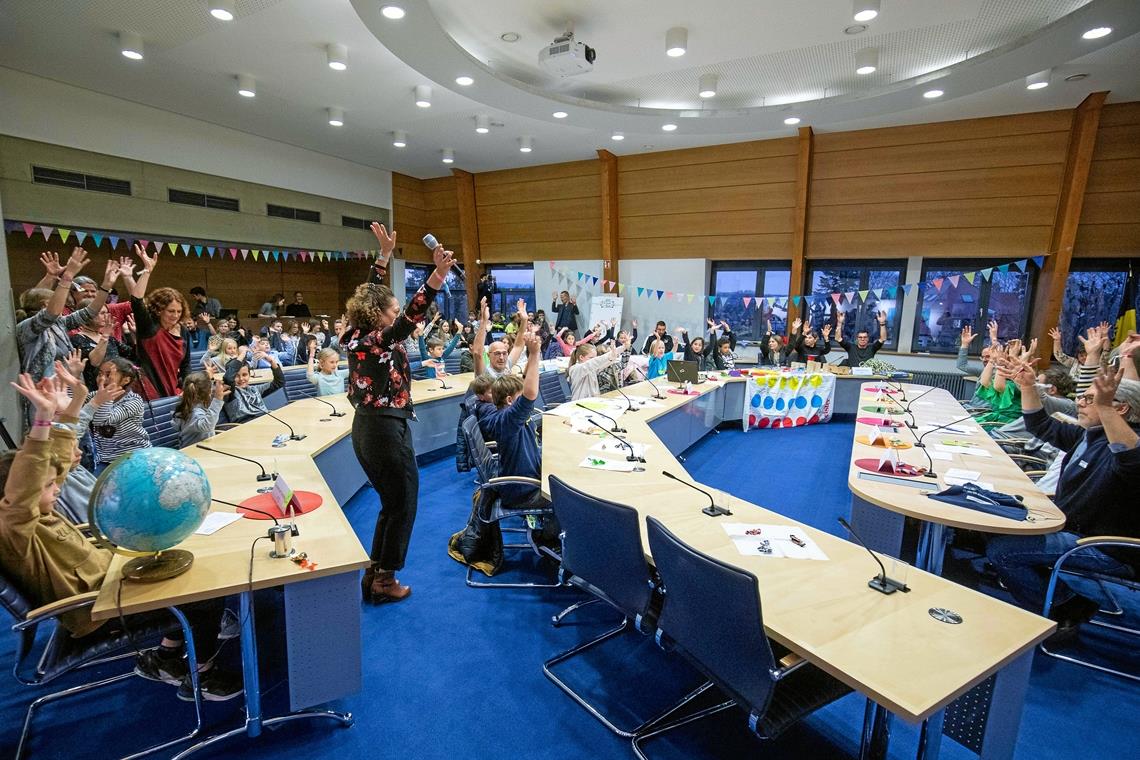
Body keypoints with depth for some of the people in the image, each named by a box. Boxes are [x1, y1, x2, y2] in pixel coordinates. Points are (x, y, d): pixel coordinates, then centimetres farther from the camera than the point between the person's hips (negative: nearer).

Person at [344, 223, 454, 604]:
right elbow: (413, 316, -37)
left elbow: (369, 294, 16)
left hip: (366, 428, 9)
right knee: (403, 505, 7)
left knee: (390, 503, 21)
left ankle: (373, 573, 30)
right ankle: (385, 581, 19)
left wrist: (385, 254, 19)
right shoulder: (377, 342, -19)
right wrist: (438, 274, -48)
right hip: (387, 431, -9)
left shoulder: (356, 336, 4)